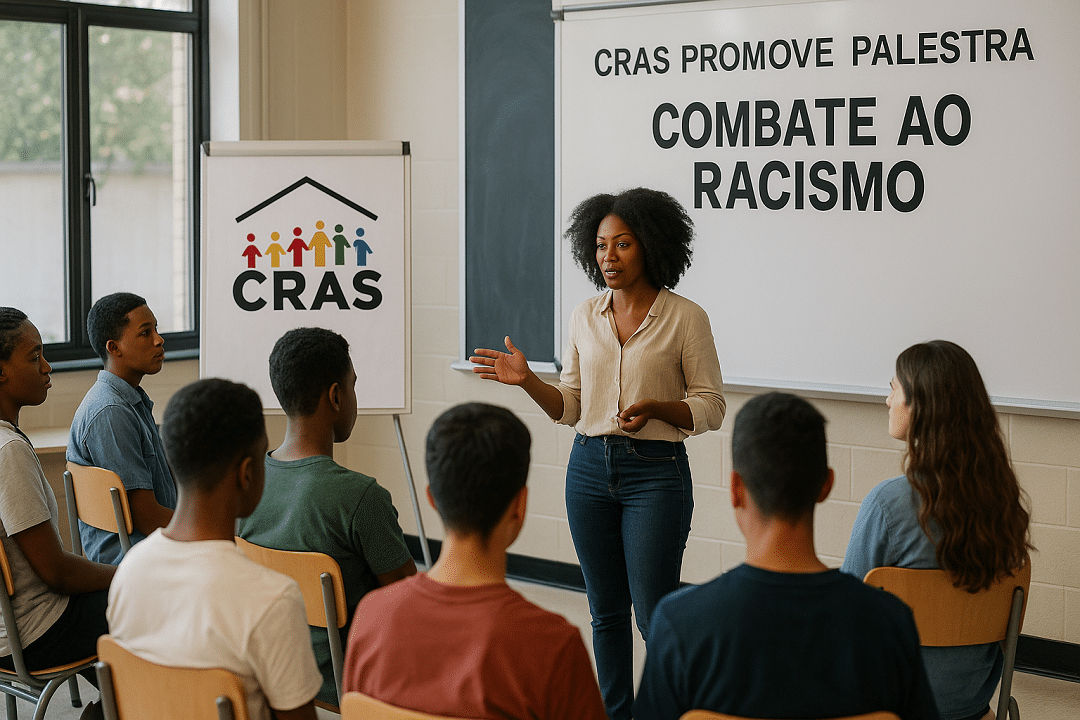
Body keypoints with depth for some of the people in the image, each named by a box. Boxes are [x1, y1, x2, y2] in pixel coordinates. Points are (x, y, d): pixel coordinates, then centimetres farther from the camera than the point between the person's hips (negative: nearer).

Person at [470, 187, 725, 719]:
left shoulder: (685, 318, -5)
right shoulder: (584, 317, 8)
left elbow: (710, 407, -4)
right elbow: (571, 407, 12)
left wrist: (654, 407, -20)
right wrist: (527, 380, -5)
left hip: (655, 471, -4)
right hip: (589, 467, 5)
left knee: (655, 613, -5)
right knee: (606, 610, 11)